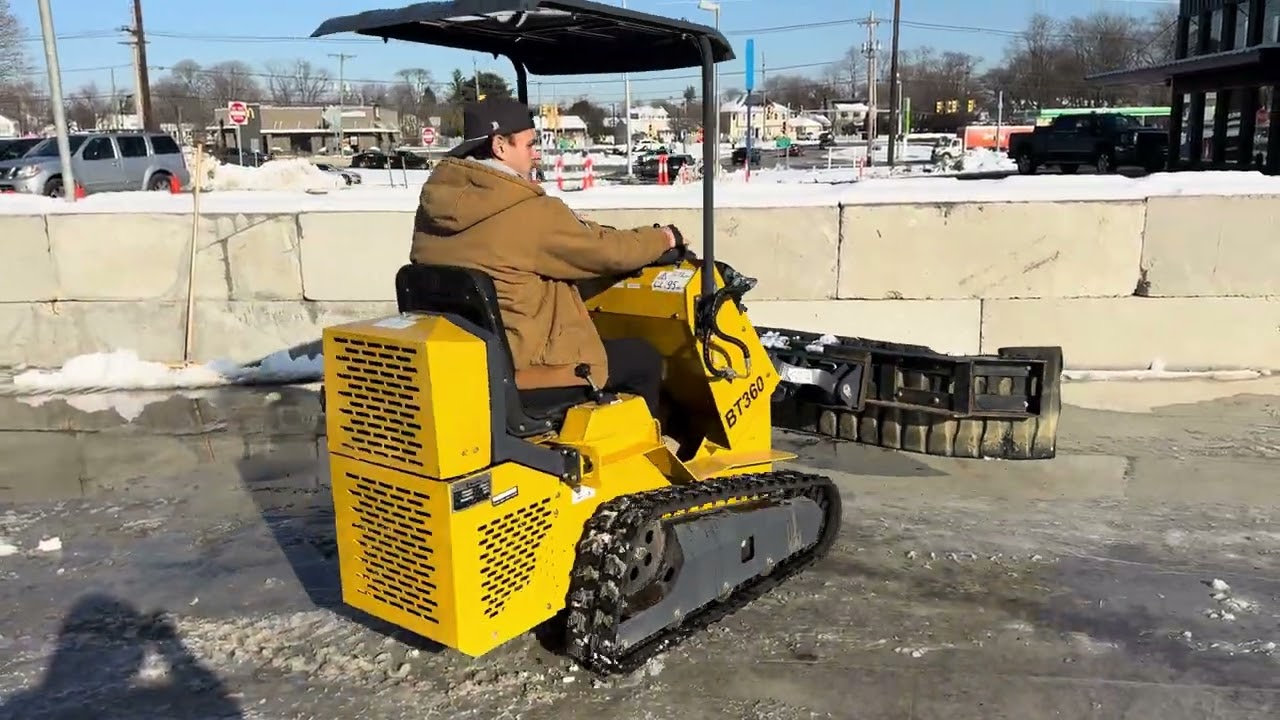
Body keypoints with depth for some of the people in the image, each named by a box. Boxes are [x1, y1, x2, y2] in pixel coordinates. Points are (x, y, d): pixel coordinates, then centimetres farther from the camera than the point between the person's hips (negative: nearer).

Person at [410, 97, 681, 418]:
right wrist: (662, 238, 10)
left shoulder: (432, 203, 2)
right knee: (644, 358, 12)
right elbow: (609, 252, -8)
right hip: (519, 365, -8)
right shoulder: (531, 213, -19)